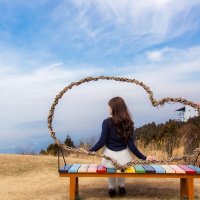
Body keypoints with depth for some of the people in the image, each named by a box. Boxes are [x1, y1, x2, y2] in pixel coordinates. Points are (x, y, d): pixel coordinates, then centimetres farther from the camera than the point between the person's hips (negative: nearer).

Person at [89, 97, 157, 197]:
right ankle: (121, 188, 53)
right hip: (123, 154, 3)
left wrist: (90, 151, -9)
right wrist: (144, 157, -3)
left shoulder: (107, 122, -18)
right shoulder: (128, 123, -8)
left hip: (110, 154, -2)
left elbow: (102, 141, -17)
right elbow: (131, 144, -9)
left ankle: (112, 189, 49)